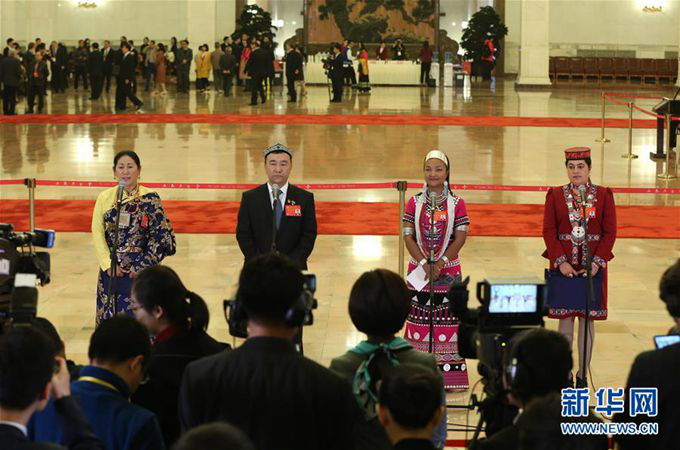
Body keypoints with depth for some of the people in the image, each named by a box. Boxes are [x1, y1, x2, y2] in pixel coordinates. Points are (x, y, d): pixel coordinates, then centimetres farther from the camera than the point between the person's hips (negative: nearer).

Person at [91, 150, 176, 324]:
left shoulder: (150, 199, -3)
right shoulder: (105, 197, 4)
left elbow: (160, 237, -5)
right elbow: (97, 232, 1)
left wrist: (142, 266, -9)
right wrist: (108, 264, -8)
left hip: (140, 272, -2)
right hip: (111, 271, 2)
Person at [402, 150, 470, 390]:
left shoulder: (456, 203, 1)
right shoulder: (415, 203, 5)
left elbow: (460, 237, -4)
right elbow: (408, 236, 0)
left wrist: (440, 263, -15)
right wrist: (424, 264, -13)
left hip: (448, 270, -1)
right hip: (419, 269, 1)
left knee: (448, 321, -2)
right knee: (419, 321, 2)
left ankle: (449, 374, 4)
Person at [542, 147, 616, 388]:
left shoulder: (604, 195, 2)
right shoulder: (555, 195, 3)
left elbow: (610, 232, -1)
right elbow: (549, 231, -2)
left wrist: (597, 262, -12)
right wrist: (561, 261, -13)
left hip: (593, 266, 0)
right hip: (563, 265, 0)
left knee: (588, 319, 5)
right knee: (565, 318, 2)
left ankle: (583, 373, 14)